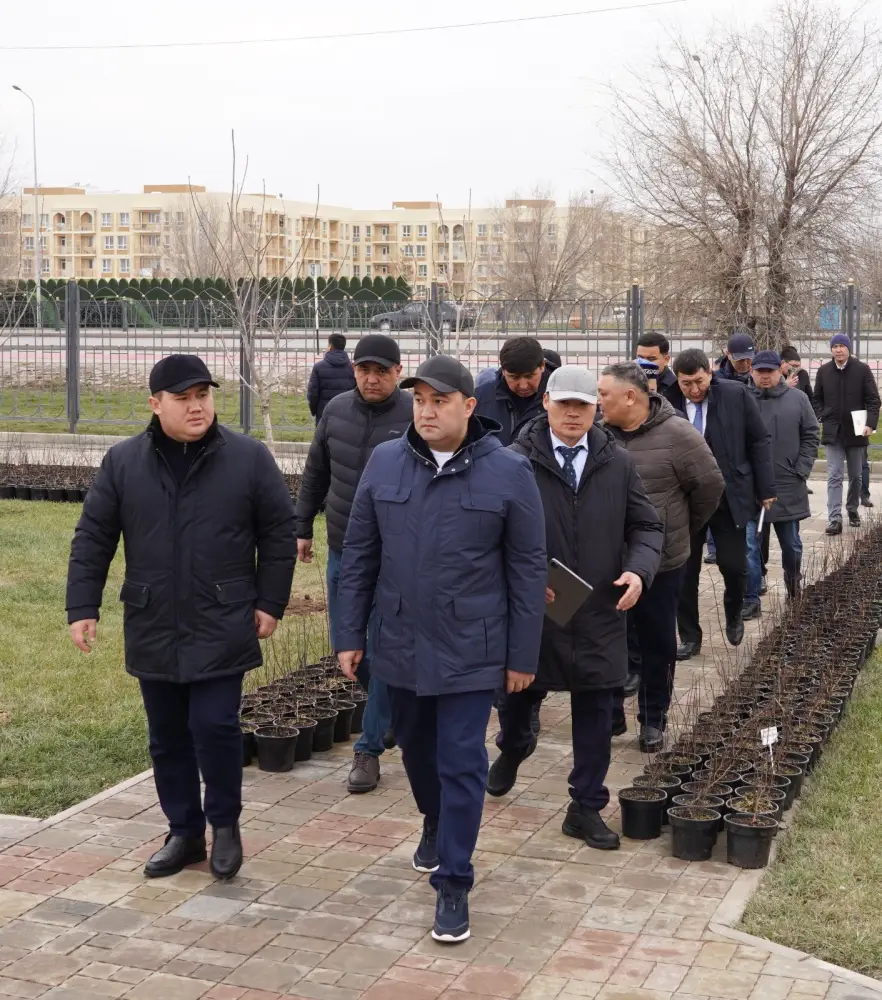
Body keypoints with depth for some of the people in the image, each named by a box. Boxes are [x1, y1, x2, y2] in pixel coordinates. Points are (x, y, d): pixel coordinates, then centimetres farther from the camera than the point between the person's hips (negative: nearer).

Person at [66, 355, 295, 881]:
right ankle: (184, 832, 26)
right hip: (153, 630, 3)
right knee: (168, 737, 11)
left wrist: (271, 602, -2)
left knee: (215, 726, -6)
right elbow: (93, 538, 4)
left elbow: (279, 532, 1)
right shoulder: (123, 462, 0)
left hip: (222, 629, -3)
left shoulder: (250, 457, -5)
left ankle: (225, 823, 17)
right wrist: (83, 607, 0)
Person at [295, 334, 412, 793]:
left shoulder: (416, 417, -13)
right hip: (343, 550, 6)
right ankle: (393, 709, 38)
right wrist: (302, 527, 13)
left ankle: (370, 747, 9)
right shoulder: (336, 410, 2)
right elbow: (315, 474, 13)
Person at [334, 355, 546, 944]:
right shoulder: (385, 463, -1)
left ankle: (454, 884, 11)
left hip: (470, 650, -4)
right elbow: (360, 554, 5)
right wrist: (350, 634, 4)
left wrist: (523, 655, -5)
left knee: (462, 763, 0)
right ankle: (434, 823, 48)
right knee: (416, 747, 20)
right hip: (400, 644, 4)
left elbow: (528, 569, -5)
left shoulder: (508, 472, -10)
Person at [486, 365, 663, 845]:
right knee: (518, 691, 21)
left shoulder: (617, 464, 1)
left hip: (598, 612, 2)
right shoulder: (517, 461, -9)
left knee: (595, 711, 6)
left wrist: (638, 570, -12)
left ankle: (586, 808, 20)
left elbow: (646, 526, 7)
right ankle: (512, 750, 54)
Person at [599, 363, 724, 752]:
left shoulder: (676, 434, -14)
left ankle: (653, 718, 26)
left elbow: (710, 485, -6)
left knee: (658, 643, 10)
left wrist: (683, 530, 4)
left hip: (660, 563, -3)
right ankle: (609, 711, 27)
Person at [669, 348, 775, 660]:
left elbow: (759, 442, 0)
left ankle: (733, 615, 34)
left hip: (730, 496, 0)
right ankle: (689, 636, 19)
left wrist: (766, 488, -1)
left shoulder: (736, 394, -7)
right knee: (685, 570, 5)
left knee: (733, 565, 3)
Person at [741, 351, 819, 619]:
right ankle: (751, 600, 3)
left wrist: (801, 470, -4)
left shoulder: (797, 399, 1)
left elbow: (811, 436, 4)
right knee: (749, 545, -4)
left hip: (788, 486, 1)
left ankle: (794, 590, 38)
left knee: (791, 544, 15)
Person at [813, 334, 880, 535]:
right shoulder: (823, 371, 1)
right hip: (832, 432, 0)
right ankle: (835, 519, -11)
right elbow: (817, 398, 12)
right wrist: (821, 418, -2)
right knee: (834, 477, -7)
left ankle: (852, 509, 33)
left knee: (855, 476, 14)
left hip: (856, 431, 0)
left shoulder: (862, 369, -4)